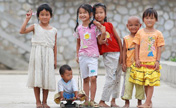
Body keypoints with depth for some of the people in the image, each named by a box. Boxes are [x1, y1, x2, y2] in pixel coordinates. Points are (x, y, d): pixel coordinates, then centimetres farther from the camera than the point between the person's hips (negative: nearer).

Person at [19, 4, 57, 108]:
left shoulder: (54, 30, 8)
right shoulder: (35, 27, 2)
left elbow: (55, 45, 10)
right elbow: (22, 31, -11)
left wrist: (55, 59, 8)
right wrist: (27, 19, -12)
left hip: (48, 56, 2)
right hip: (37, 55, -2)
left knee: (47, 78, 3)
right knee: (37, 77, -2)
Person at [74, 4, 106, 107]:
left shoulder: (94, 27, -3)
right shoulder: (79, 28, 7)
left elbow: (100, 41, -2)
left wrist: (103, 33, -18)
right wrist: (77, 55, 14)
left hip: (93, 56, -4)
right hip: (82, 56, 4)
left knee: (93, 78, -14)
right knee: (85, 79, 7)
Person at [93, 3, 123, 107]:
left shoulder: (109, 25, 4)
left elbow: (118, 39, 5)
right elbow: (100, 42, -9)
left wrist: (121, 54, 1)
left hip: (117, 53, 3)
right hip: (108, 55, -3)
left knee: (118, 78, 6)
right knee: (111, 78, -9)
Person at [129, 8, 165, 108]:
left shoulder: (158, 34, 0)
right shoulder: (140, 32, 6)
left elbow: (159, 48, 0)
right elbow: (137, 47, 7)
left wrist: (157, 61, -6)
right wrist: (137, 59, 0)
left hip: (152, 62, -3)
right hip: (141, 62, 3)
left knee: (150, 83, -3)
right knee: (145, 83, 8)